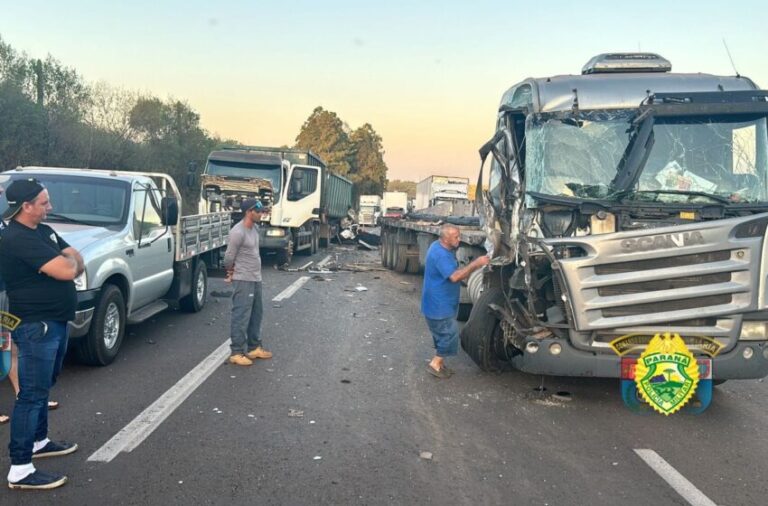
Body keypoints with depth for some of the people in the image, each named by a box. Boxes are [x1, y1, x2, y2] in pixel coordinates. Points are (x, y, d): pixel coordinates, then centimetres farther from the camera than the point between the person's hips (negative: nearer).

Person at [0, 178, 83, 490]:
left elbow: (76, 262, 11)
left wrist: (68, 261, -11)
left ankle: (39, 441, 37)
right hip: (36, 327, -10)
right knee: (32, 395, -6)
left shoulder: (44, 231, 10)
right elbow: (67, 271, -28)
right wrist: (69, 259, -5)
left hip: (55, 322, 10)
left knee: (43, 387, 21)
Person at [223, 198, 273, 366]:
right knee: (241, 317, -5)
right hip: (243, 281, -9)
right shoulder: (238, 232, -20)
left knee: (256, 315, 16)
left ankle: (254, 348, 27)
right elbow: (229, 258, -14)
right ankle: (237, 353, 1)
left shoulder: (255, 228, 8)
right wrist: (232, 271, 2)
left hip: (256, 279, 9)